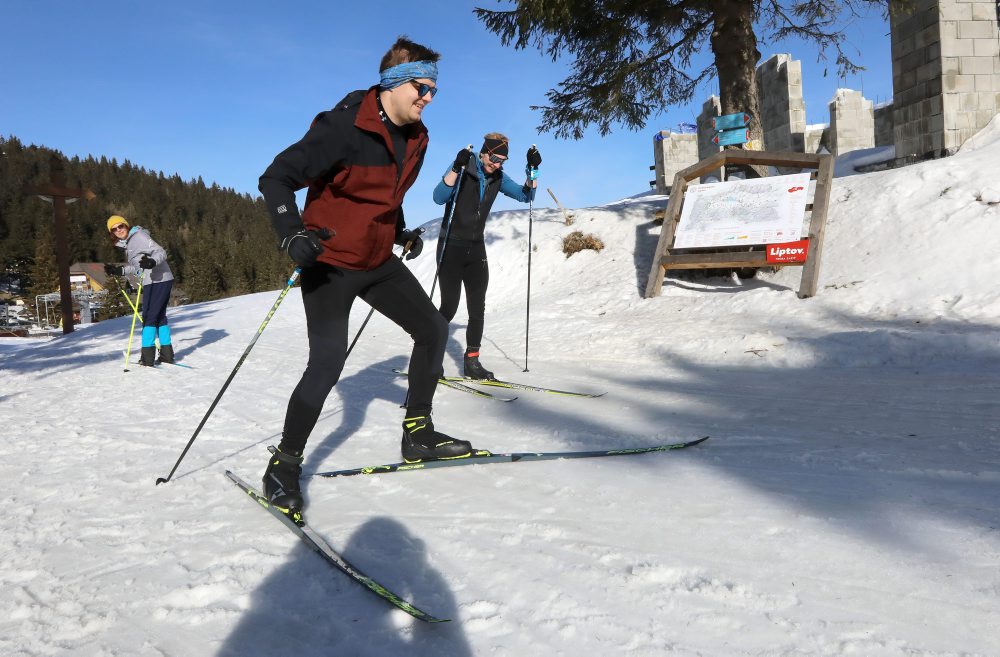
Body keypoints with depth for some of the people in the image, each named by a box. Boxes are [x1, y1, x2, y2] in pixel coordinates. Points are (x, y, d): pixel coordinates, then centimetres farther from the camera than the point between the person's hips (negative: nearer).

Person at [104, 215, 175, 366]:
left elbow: (161, 252, -16)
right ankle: (167, 354, 19)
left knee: (149, 317, -7)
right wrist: (119, 271, 19)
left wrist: (152, 262, -35)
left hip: (157, 280, -10)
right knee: (159, 317, 14)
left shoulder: (139, 236, -7)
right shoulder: (127, 243, 21)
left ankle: (147, 356, -5)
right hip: (153, 282, 10)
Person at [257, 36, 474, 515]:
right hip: (329, 261, -8)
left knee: (433, 329, 7)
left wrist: (401, 233, 11)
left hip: (378, 260, 8)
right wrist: (291, 233, -35)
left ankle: (418, 434, 20)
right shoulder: (343, 126, -20)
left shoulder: (415, 138, 4)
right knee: (328, 362, -18)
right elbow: (277, 178, -21)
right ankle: (284, 464, 2)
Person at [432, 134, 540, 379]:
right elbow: (439, 198, -23)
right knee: (449, 307, -7)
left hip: (476, 249, 5)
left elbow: (525, 196, 6)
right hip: (451, 247, -5)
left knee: (478, 309, 1)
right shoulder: (463, 167, -12)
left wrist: (533, 169, -8)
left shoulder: (498, 177, 4)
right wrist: (457, 168, -35)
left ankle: (472, 361, 9)